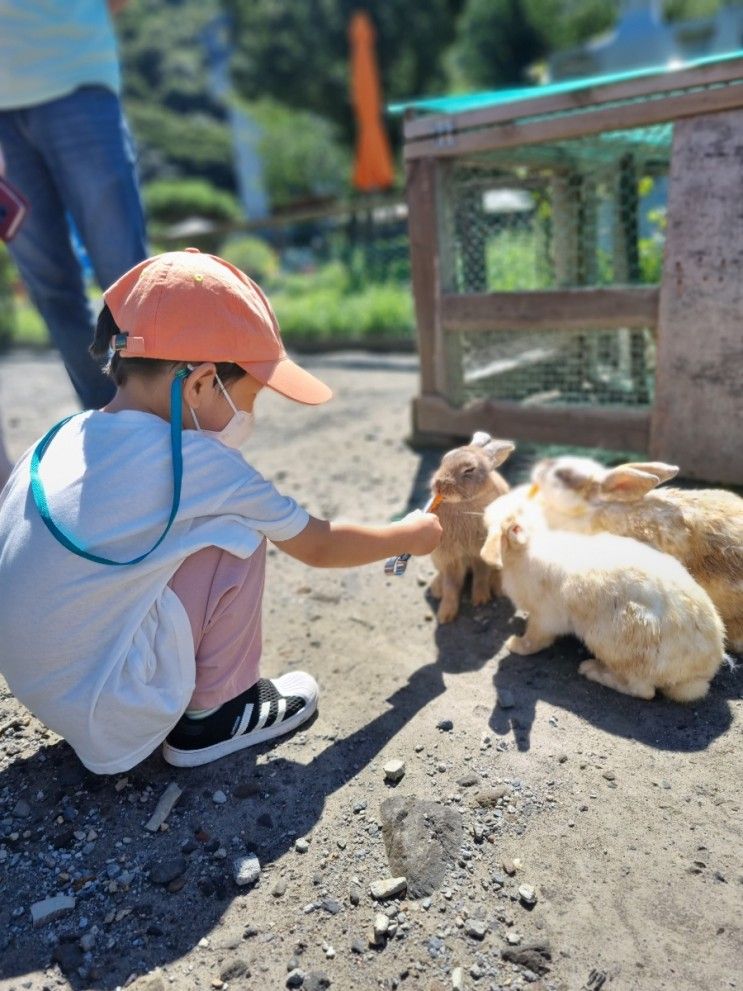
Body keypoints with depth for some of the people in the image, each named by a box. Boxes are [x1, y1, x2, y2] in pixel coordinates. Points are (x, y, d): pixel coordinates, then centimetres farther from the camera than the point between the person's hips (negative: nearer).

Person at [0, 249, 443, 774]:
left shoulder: (65, 436, -2)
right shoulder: (201, 466, -20)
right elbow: (319, 545, -7)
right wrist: (409, 535, 11)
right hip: (115, 718, -7)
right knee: (236, 532, -9)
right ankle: (212, 715, 5)